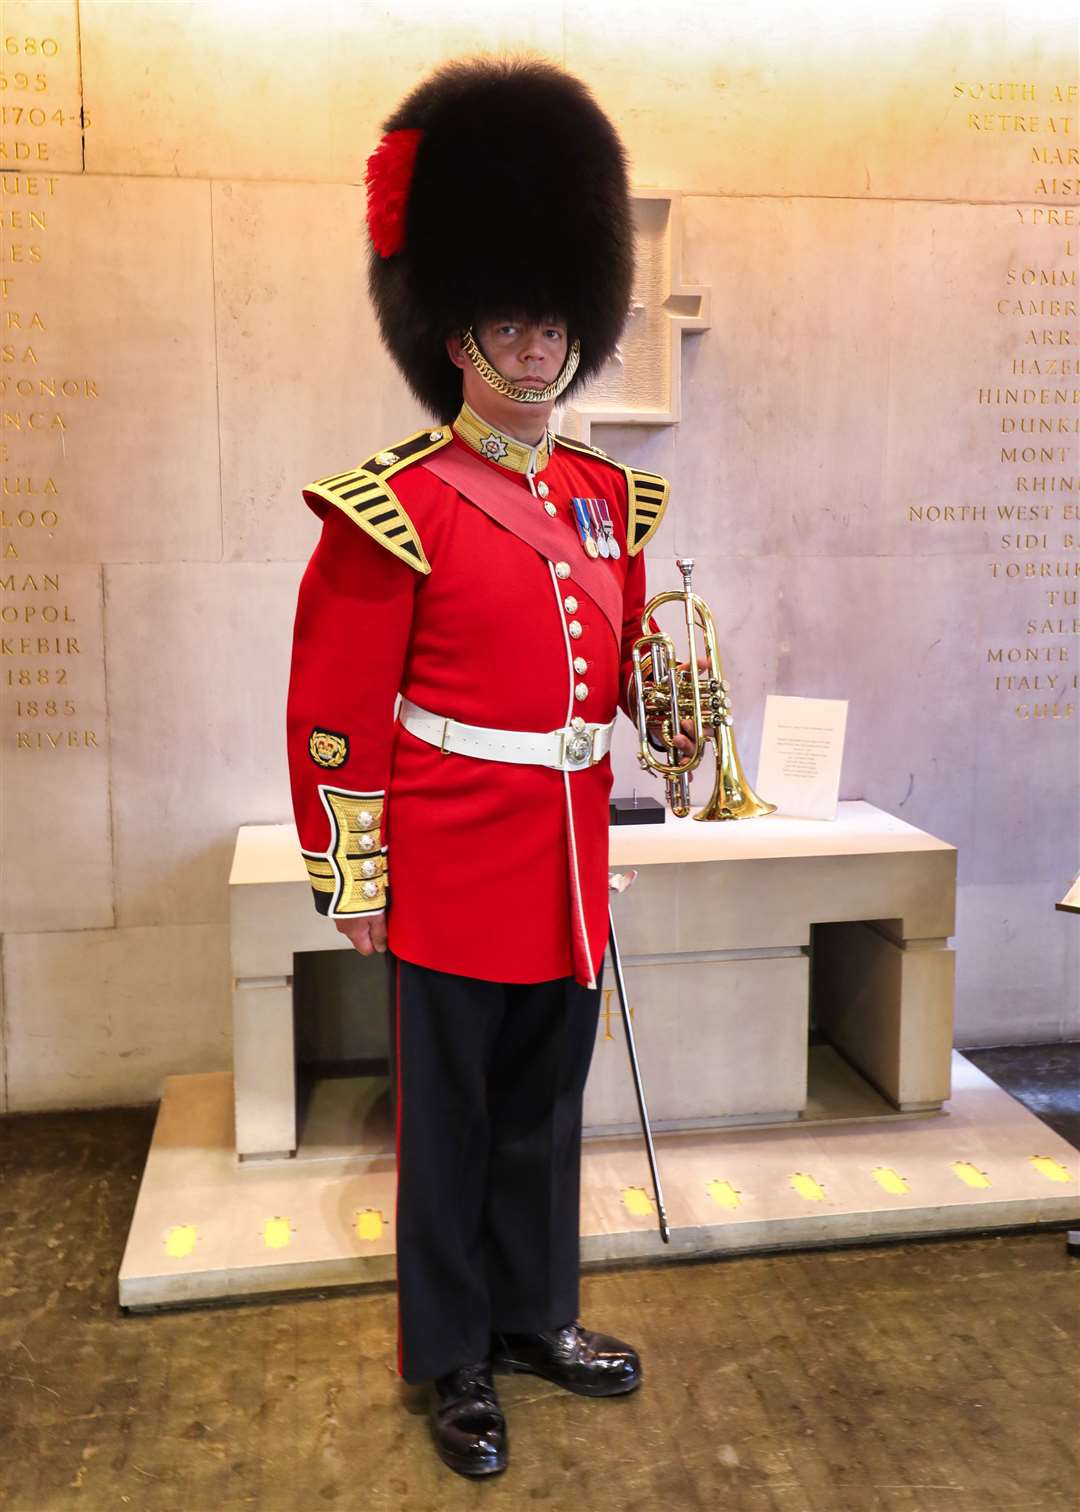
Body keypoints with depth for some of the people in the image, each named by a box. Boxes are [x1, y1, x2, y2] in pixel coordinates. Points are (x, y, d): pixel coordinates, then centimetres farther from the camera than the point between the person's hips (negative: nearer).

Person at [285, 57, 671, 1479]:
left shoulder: (606, 496, 8)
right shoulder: (398, 507, -11)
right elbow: (338, 705, -10)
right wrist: (351, 877, -9)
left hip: (570, 869, 6)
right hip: (456, 877, -5)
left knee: (546, 1109, 19)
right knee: (453, 1122, 10)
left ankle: (537, 1314, 40)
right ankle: (454, 1362, 30)